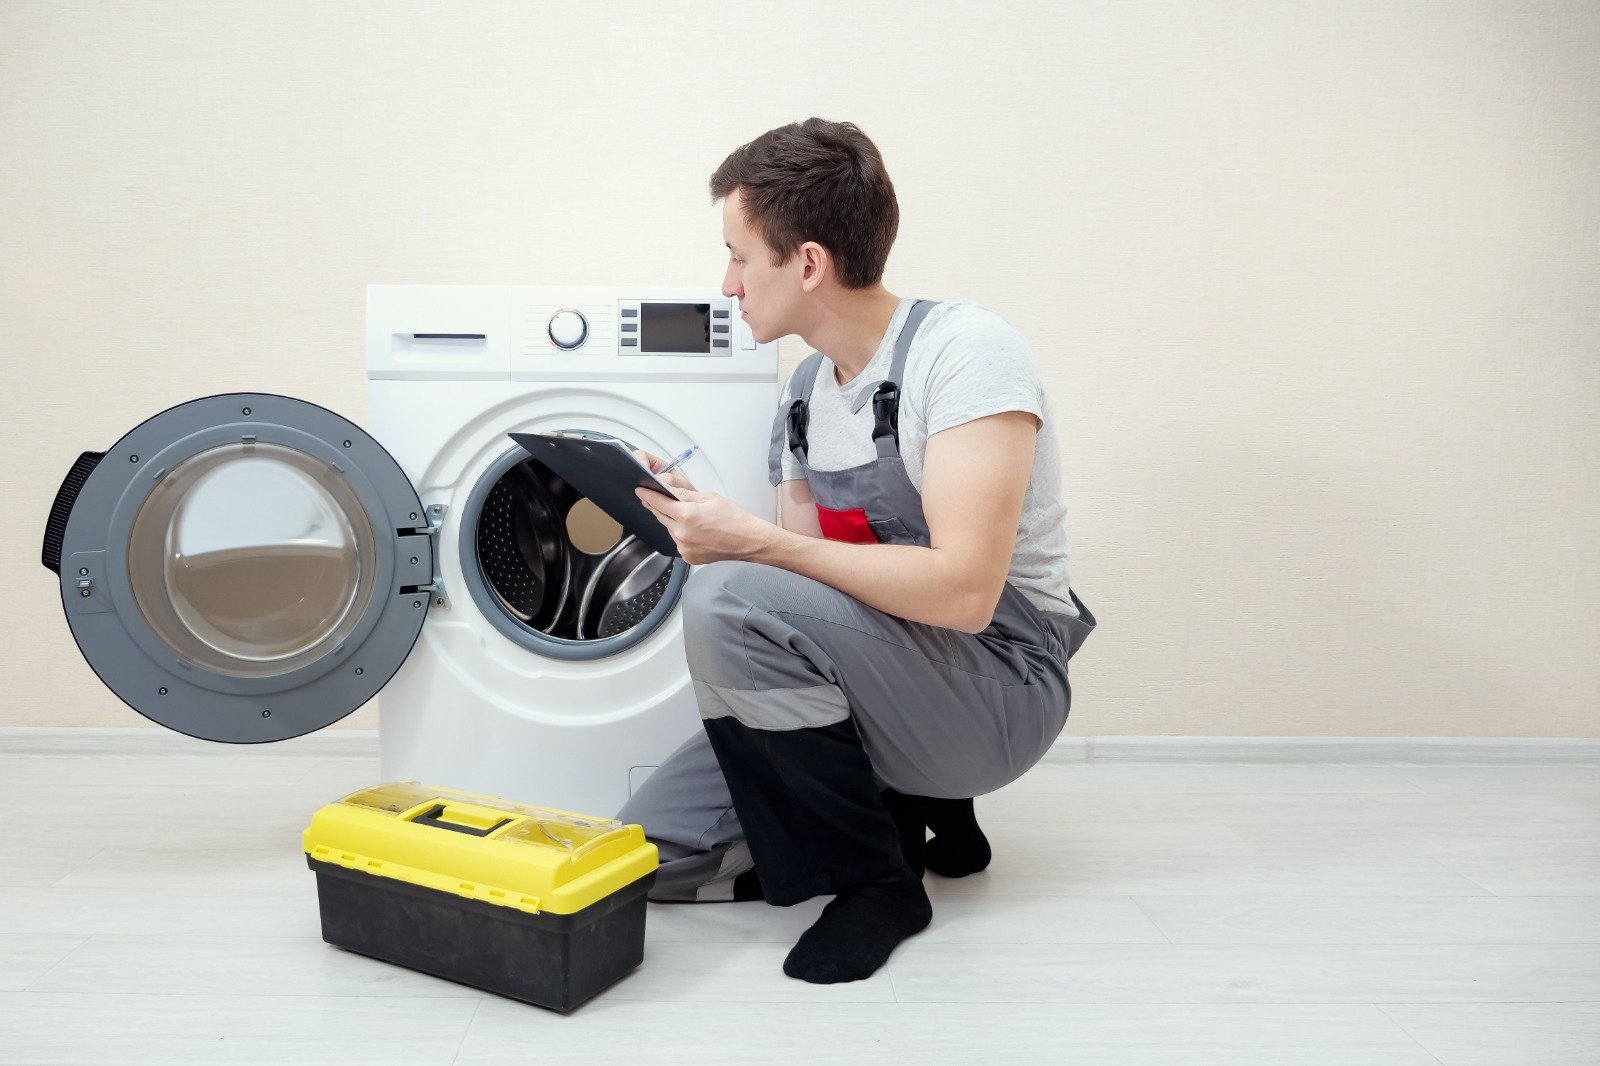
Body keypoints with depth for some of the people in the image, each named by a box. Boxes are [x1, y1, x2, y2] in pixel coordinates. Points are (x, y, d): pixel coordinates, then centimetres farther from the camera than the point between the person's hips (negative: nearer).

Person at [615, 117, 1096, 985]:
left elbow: (961, 591, -28)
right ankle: (909, 809, 11)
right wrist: (707, 524, -5)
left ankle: (878, 879, -12)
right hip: (880, 680, 8)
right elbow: (812, 582, 12)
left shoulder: (965, 351, -17)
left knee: (729, 600, -30)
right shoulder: (804, 392, 9)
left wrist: (753, 542, -25)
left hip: (1001, 684, -7)